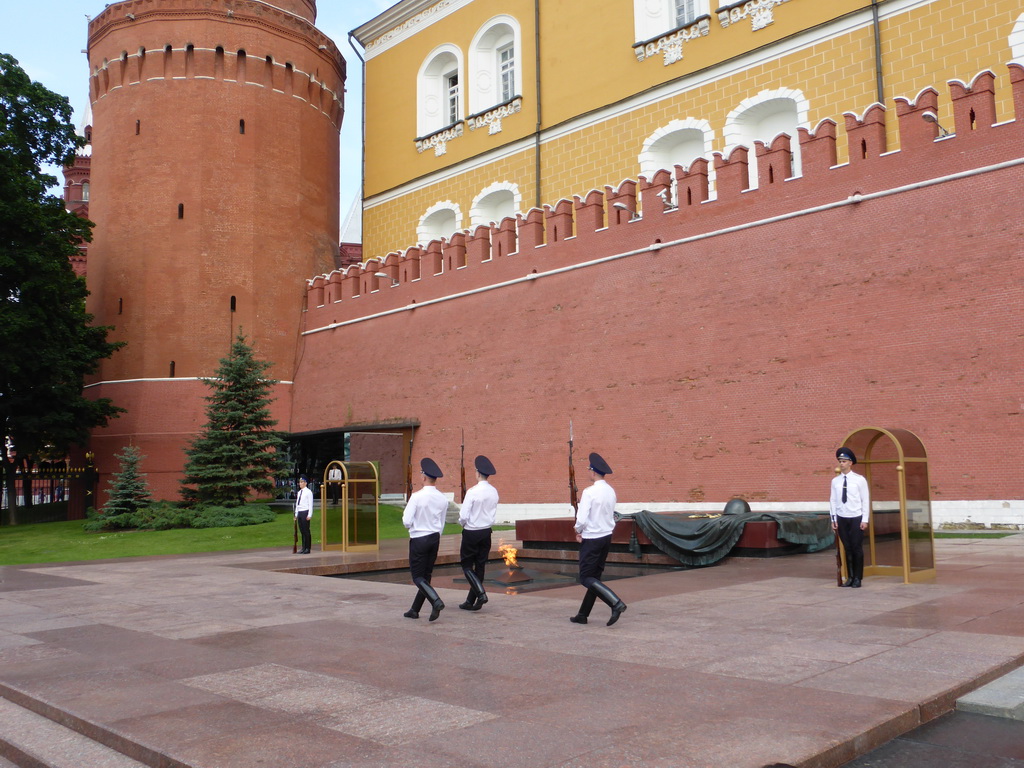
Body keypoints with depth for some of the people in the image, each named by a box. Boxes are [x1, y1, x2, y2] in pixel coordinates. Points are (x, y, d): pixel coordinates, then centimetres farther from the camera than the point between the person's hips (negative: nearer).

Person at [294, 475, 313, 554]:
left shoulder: (308, 492, -6)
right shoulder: (299, 492, 16)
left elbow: (310, 504, -9)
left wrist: (309, 515, -14)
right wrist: (296, 514, 15)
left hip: (305, 512, -7)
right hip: (299, 513, 7)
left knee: (306, 531, -4)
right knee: (302, 531, 8)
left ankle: (307, 548, 1)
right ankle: (303, 548, 13)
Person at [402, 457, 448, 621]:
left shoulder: (417, 497, -17)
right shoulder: (443, 499, 1)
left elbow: (407, 522, -17)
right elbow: (441, 523, 10)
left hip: (419, 539, -6)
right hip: (435, 538, 6)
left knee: (418, 577, 0)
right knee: (426, 576, 14)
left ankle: (436, 602, -21)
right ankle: (415, 610, 23)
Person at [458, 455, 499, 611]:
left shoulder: (473, 492, -18)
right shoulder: (494, 492, 1)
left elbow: (463, 516, -18)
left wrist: (462, 523, 3)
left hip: (472, 533, -6)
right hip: (486, 532, 6)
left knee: (467, 566, 6)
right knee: (480, 566, 11)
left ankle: (481, 593, -12)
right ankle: (471, 602, 18)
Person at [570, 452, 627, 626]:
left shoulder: (589, 492, -18)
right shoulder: (611, 491, 5)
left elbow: (582, 519, -22)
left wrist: (578, 530, -1)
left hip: (591, 539, -8)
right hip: (607, 536, 8)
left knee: (586, 578, -1)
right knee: (595, 576, 13)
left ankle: (616, 603, -17)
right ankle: (583, 615, 22)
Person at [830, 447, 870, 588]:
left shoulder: (859, 479, -3)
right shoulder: (835, 481, 5)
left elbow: (866, 500, -3)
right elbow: (832, 500, 7)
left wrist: (865, 520, -7)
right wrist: (834, 519, 2)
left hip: (856, 518, -3)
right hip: (841, 518, 3)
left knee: (857, 548, 1)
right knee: (847, 548, 7)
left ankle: (857, 578, 12)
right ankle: (850, 577, 16)